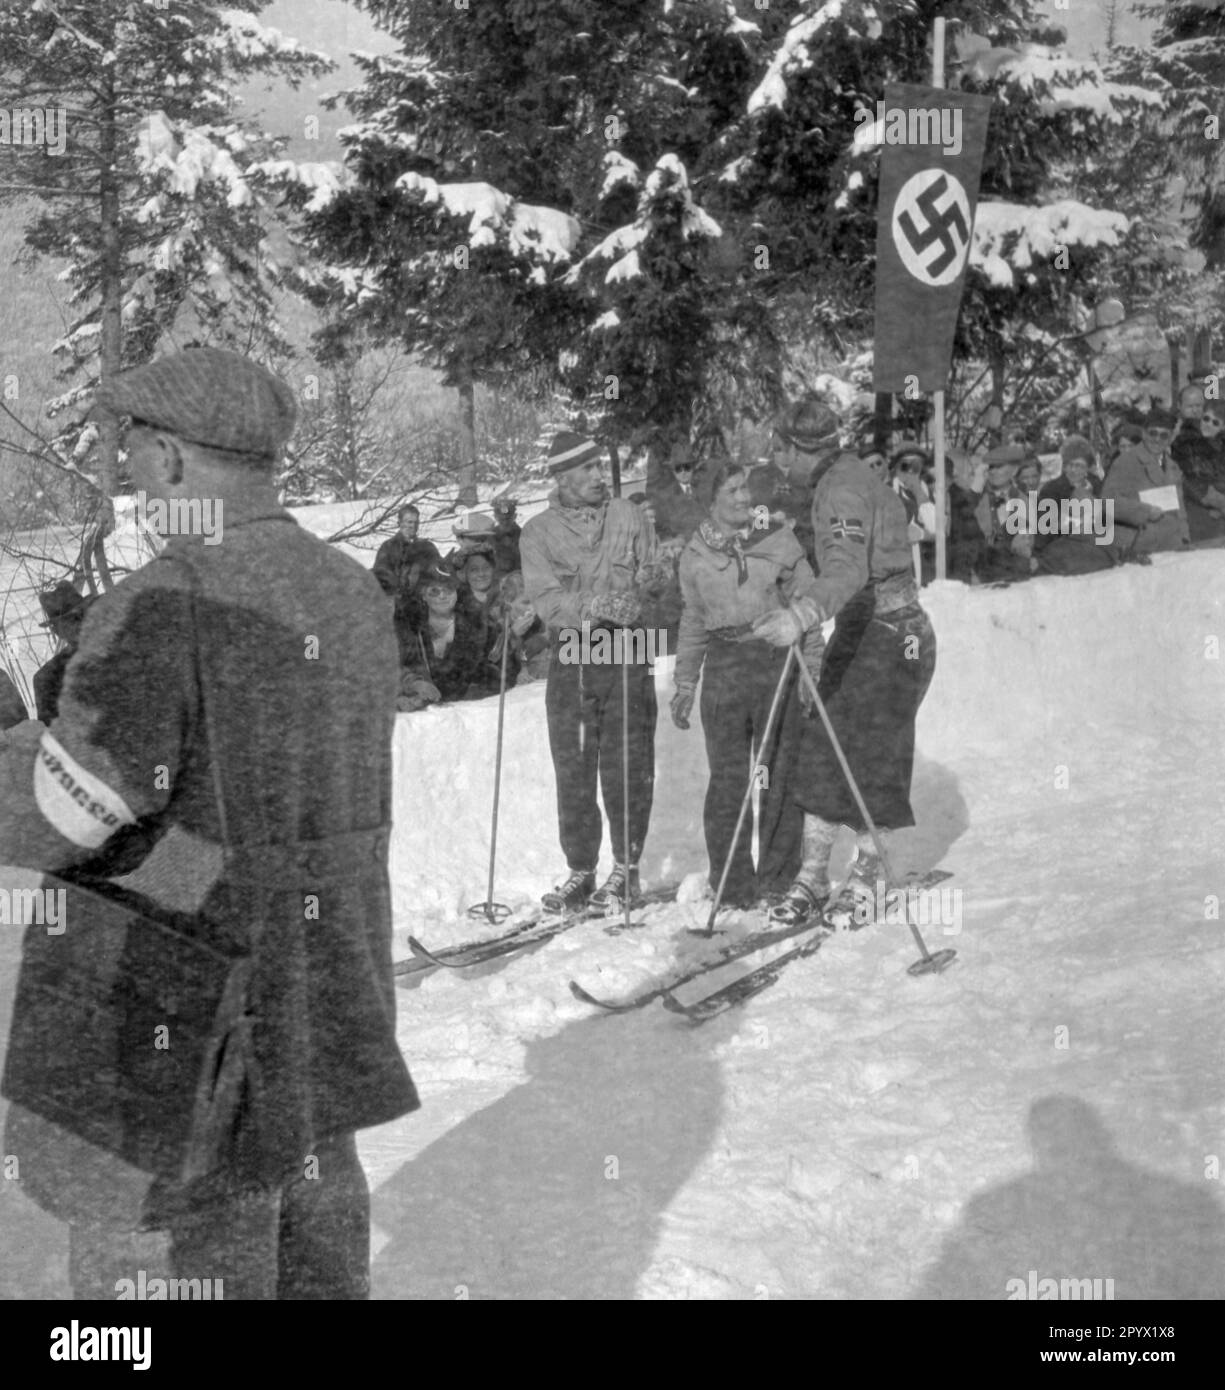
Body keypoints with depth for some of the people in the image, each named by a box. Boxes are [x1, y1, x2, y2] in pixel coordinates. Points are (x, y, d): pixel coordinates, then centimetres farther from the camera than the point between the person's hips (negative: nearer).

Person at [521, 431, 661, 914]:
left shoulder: (628, 516, 9)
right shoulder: (538, 532, 6)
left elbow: (652, 575, 7)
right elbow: (546, 597, -5)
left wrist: (631, 602, -12)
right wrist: (590, 607, -21)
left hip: (627, 654, 0)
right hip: (571, 657, 1)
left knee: (626, 764, -3)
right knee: (572, 769, 3)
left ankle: (626, 866, 8)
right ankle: (579, 871, 12)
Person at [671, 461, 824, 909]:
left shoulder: (779, 541, 2)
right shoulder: (695, 555, 9)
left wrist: (811, 668, -5)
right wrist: (685, 683, 15)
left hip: (777, 660, -1)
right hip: (723, 666, 2)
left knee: (780, 775, 1)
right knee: (727, 776, 0)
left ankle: (777, 879, 13)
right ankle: (733, 887, 8)